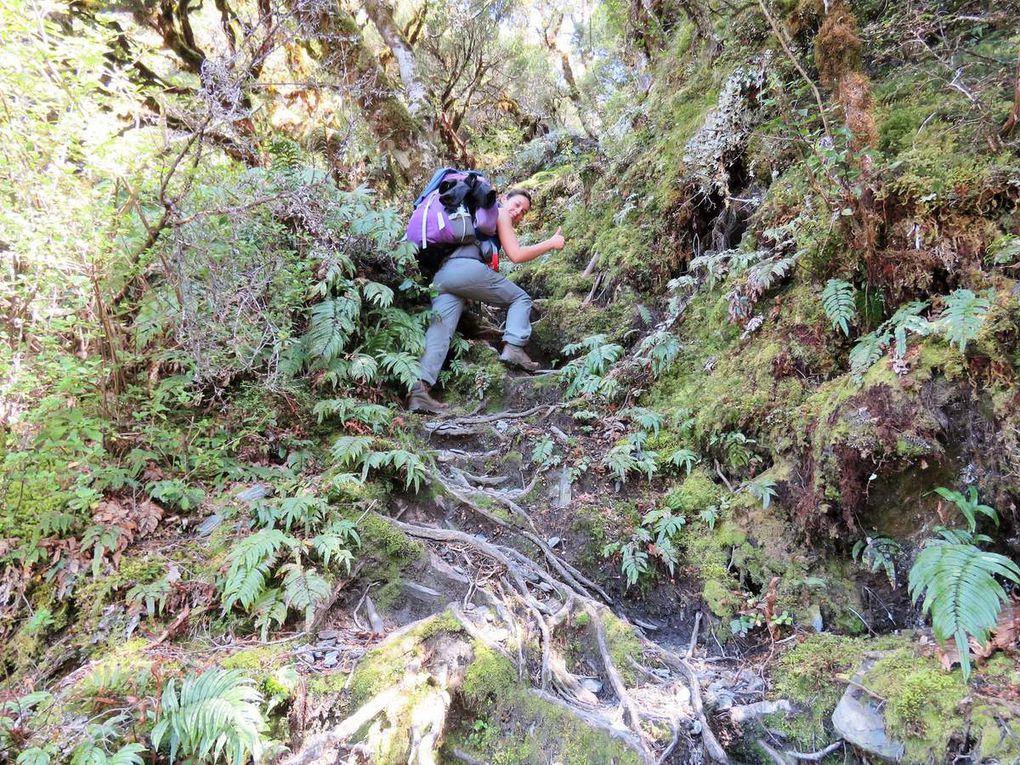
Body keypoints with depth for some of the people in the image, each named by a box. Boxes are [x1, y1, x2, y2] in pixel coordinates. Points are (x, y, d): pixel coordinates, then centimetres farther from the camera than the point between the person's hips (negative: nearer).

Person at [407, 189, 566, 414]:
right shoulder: (500, 213, 15)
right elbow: (516, 255, 6)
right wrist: (551, 243, 15)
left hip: (440, 275, 7)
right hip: (466, 268, -7)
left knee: (440, 330, -10)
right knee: (521, 298, 10)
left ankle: (419, 388, -29)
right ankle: (513, 348, -13)